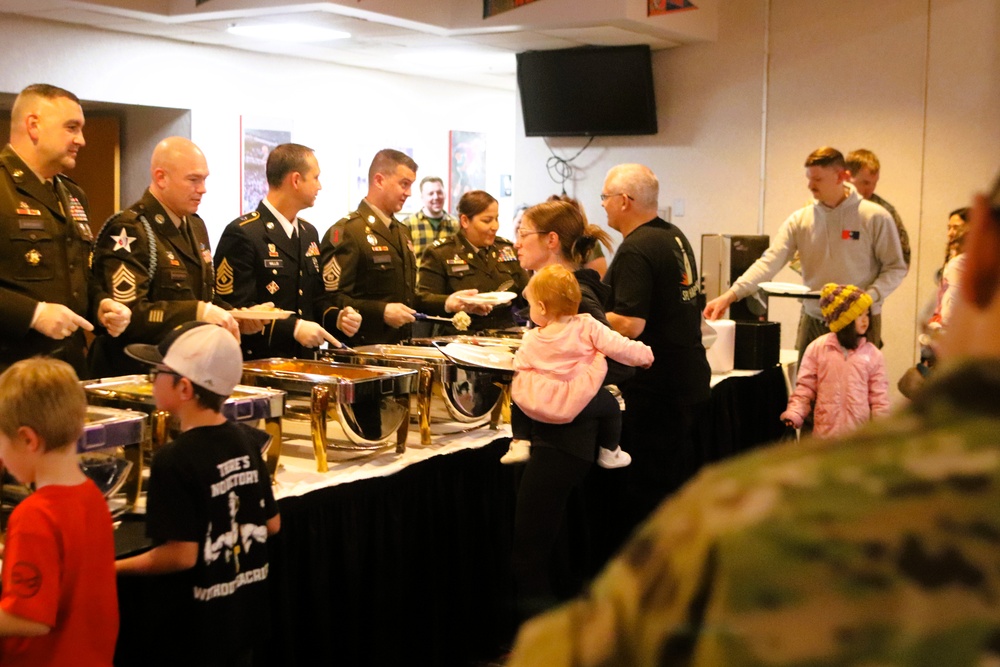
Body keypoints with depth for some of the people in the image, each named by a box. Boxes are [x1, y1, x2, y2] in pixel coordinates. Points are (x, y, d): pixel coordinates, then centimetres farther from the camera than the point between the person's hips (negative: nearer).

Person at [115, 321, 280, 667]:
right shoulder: (248, 440, -3)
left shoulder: (174, 460, -23)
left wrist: (110, 568, -12)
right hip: (247, 613, 6)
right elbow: (272, 525, 5)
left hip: (197, 629, -6)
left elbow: (181, 555, -23)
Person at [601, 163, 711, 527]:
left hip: (656, 389, -10)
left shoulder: (635, 250, -18)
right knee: (683, 486, 18)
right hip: (692, 379, 10)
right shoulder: (676, 237, 11)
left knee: (651, 495, -2)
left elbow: (630, 326, -25)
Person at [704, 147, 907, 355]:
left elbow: (896, 268, -2)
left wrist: (870, 297, -19)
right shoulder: (800, 220, 2)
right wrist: (731, 295, -21)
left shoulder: (875, 217, -5)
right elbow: (769, 262, -8)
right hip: (813, 321, 3)